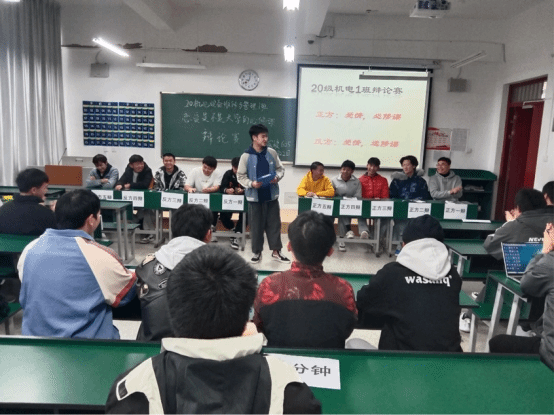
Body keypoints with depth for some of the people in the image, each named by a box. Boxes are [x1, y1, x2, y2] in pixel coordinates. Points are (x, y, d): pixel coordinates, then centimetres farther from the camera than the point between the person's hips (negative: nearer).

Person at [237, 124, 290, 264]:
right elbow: (241, 176, -3)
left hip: (271, 195, 3)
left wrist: (277, 177, -10)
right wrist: (251, 184, -19)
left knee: (274, 224, 8)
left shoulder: (272, 152, 2)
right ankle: (257, 253, 20)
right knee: (256, 226, 7)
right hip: (255, 197, -3)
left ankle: (276, 252, 20)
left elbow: (280, 168, 11)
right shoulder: (246, 156, -7)